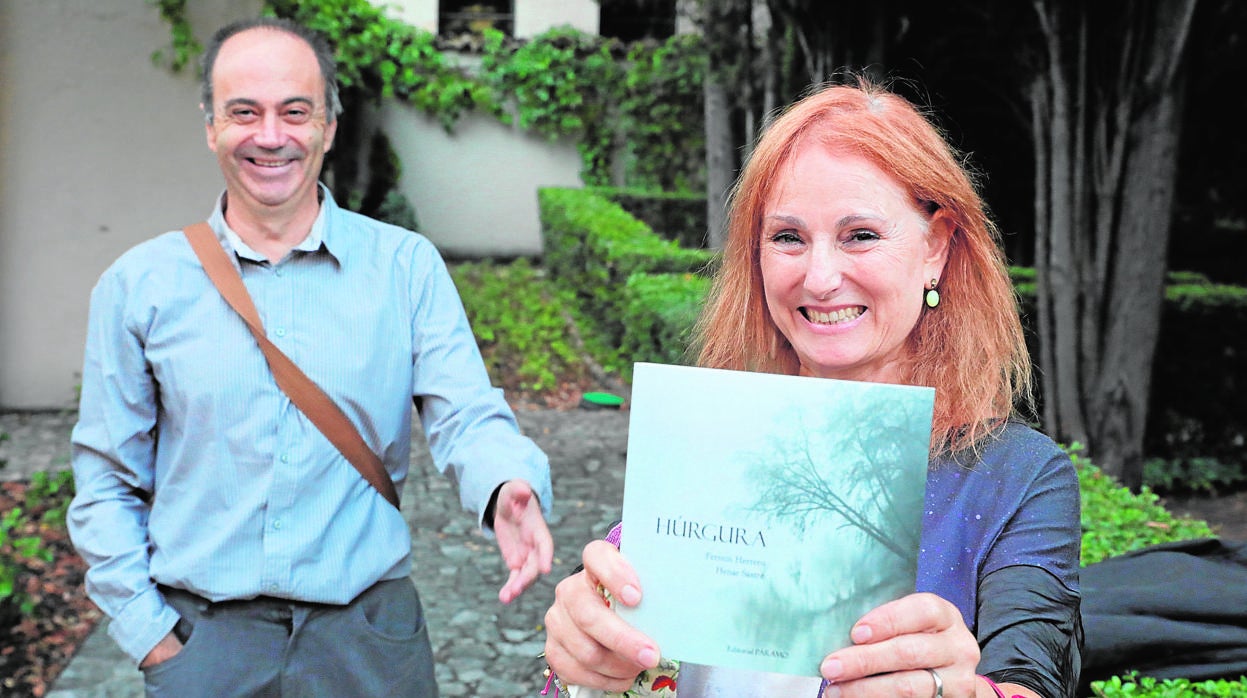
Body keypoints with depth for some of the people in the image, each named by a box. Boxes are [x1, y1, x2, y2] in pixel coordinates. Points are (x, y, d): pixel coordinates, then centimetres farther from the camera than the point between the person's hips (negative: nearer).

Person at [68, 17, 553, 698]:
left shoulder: (408, 267, -2)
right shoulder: (137, 284, 0)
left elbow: (466, 419, -9)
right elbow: (108, 479, 5)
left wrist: (507, 487, -30)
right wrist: (145, 628, -3)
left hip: (365, 634, 0)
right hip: (200, 638, 0)